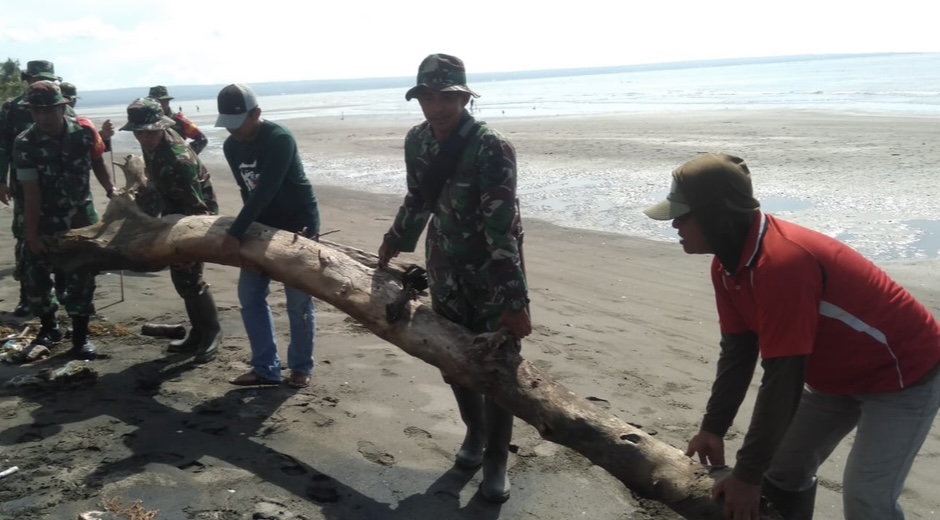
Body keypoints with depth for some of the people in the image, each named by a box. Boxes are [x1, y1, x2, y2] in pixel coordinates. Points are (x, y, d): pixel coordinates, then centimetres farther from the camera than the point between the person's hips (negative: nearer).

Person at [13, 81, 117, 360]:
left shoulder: (85, 134, -12)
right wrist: (32, 234, -15)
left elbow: (98, 164, 9)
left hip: (81, 215, 0)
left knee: (81, 277, -2)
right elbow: (31, 192, -16)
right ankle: (48, 327, 26)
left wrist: (111, 190, -6)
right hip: (44, 219, 0)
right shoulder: (24, 144, -16)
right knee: (34, 276, 3)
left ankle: (80, 336, 9)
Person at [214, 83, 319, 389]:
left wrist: (235, 234, -34)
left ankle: (301, 368, 12)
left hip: (299, 224, -7)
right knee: (250, 295, 3)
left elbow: (265, 191, -32)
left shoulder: (280, 139, -25)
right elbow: (248, 192, 4)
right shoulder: (231, 147, -1)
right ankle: (266, 368, 11)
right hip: (263, 225, 7)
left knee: (298, 300, -4)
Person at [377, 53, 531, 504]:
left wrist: (514, 299, -29)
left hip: (494, 276, -5)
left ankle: (495, 461, 21)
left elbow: (501, 229, -28)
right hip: (446, 272, 6)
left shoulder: (492, 149, -22)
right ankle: (474, 431, 41)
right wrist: (393, 244, 24)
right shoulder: (416, 142, -2)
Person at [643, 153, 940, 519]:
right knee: (782, 469, 10)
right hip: (838, 373, 9)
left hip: (904, 372, -9)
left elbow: (782, 380, -34)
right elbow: (737, 352, 0)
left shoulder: (782, 263, -37)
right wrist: (713, 428, -2)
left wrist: (747, 475, -27)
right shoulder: (728, 263, -8)